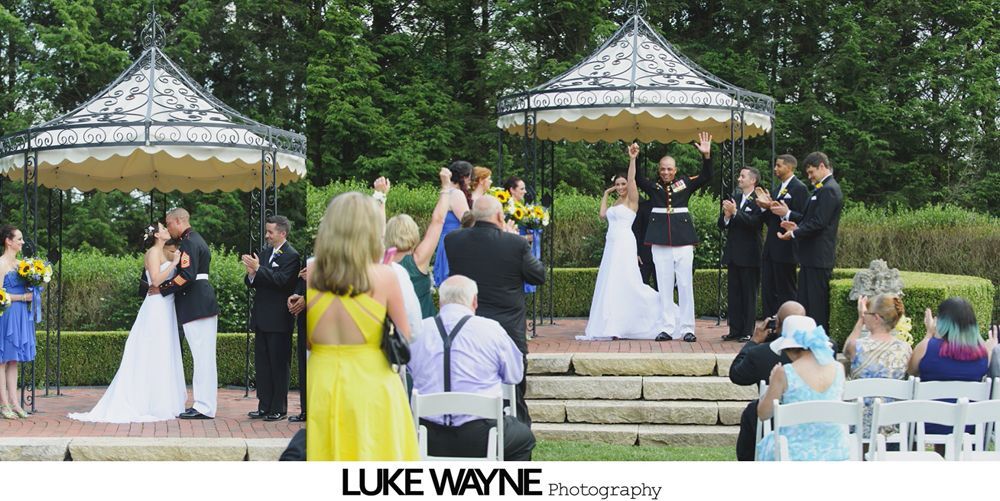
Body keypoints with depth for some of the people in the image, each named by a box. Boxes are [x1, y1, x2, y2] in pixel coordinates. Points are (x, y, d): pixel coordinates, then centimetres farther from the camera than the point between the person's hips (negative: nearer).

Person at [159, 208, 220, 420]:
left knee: (202, 357, -9)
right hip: (205, 304, 10)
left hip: (195, 305, -10)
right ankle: (204, 404, 15)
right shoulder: (196, 240, 20)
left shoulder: (188, 242, -12)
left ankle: (204, 408, -8)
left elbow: (187, 276, -22)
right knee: (204, 357, 11)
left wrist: (162, 289, -12)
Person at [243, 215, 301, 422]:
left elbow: (281, 280, -22)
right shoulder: (265, 253, 14)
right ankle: (264, 406, 15)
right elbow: (252, 283, 14)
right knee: (262, 364, 10)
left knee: (279, 364, -1)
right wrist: (251, 274, -7)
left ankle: (279, 408, 4)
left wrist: (258, 269, -21)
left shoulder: (291, 256, -9)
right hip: (262, 319, 8)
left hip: (279, 320, -8)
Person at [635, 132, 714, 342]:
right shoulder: (653, 187, 8)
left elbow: (706, 177, 2)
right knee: (664, 287, 3)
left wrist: (706, 156, -11)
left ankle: (687, 328, 4)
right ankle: (667, 328, 7)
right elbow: (636, 178, 2)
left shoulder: (685, 183, 6)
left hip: (683, 241, -1)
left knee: (686, 285, 0)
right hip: (660, 243, 1)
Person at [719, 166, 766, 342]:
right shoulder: (734, 200, 14)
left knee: (749, 295, -1)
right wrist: (726, 215, -10)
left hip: (749, 256, -7)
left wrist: (735, 212, -25)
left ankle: (748, 332, 2)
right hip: (733, 254, 7)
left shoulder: (757, 201, -8)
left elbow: (754, 223, -21)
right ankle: (735, 330, 13)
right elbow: (722, 225, 11)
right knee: (734, 293, 8)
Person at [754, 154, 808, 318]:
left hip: (785, 249, -9)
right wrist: (765, 206, -1)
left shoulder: (799, 188, -9)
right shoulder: (777, 189, 17)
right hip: (770, 249, 9)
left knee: (786, 292, -3)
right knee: (768, 293, 8)